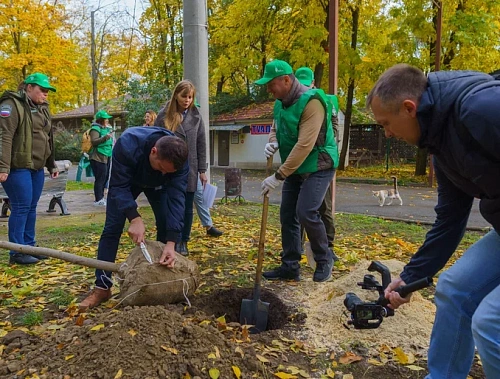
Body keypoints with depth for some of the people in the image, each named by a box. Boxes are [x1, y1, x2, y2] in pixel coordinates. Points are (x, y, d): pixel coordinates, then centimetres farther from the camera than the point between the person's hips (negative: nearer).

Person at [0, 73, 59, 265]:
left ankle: (29, 246, 21)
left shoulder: (42, 108, 18)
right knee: (21, 208, -6)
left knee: (31, 208, 11)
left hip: (37, 168, 8)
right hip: (18, 168, -8)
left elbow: (48, 139, 24)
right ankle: (16, 252, 3)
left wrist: (51, 165, 23)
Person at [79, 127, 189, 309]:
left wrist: (171, 243, -44)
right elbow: (119, 187, -36)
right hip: (126, 181, -1)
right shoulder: (127, 145, -43)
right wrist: (135, 219, -49)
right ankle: (102, 287, -1)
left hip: (158, 185, 2)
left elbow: (177, 197, -37)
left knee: (166, 226, -9)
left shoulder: (179, 160, -36)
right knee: (112, 228, -8)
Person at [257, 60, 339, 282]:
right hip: (294, 168, 8)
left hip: (317, 168, -8)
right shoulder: (280, 103, 4)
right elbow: (275, 129, 19)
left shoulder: (311, 102, -22)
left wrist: (278, 176, -28)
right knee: (287, 216, 5)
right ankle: (290, 267, 16)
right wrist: (273, 143, -7)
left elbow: (305, 145, -29)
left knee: (306, 213, -18)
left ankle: (324, 260, 7)